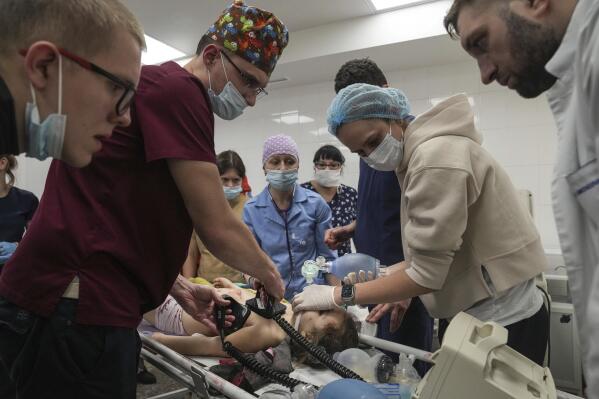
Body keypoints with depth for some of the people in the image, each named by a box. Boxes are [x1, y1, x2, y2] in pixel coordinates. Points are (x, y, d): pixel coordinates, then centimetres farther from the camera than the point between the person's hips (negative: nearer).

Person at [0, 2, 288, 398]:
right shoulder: (176, 89, -14)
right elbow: (218, 228, -16)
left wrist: (179, 287, 16)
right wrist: (268, 272, 3)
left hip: (78, 303, 10)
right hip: (73, 310, -10)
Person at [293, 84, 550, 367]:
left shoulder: (435, 157, -21)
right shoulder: (416, 156, 10)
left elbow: (426, 275, -21)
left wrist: (338, 296, -15)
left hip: (502, 318, -9)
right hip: (478, 312, 9)